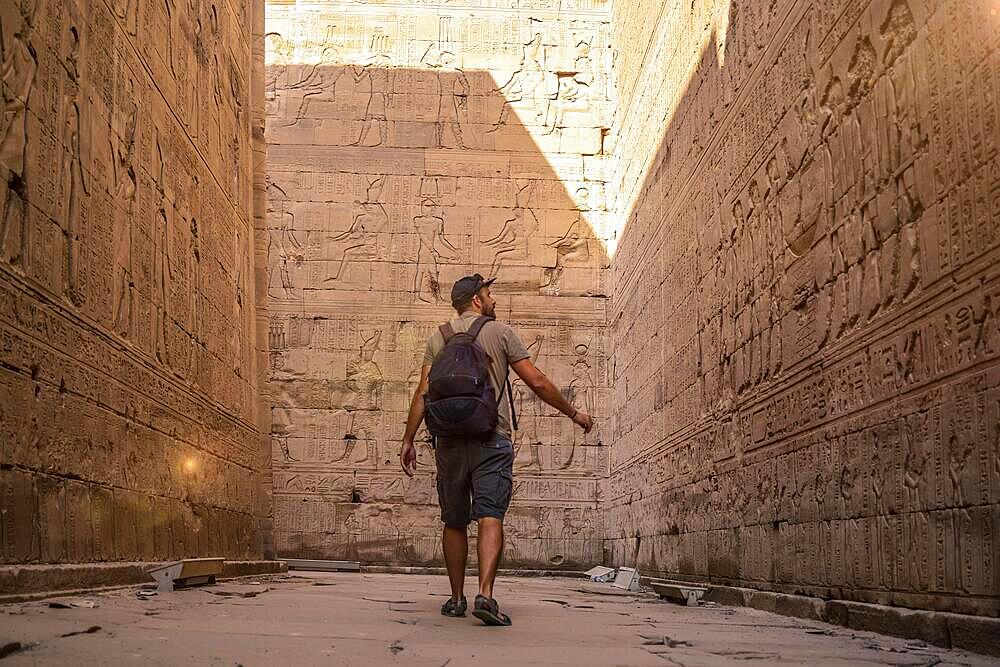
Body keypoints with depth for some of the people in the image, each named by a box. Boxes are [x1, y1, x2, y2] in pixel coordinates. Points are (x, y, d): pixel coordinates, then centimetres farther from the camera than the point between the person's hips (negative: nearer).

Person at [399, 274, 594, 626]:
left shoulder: (438, 338, 13)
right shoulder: (500, 332, 5)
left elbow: (423, 392, 4)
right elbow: (537, 382, 1)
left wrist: (408, 441, 8)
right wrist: (573, 413, 10)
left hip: (449, 441, 3)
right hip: (491, 439, -3)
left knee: (454, 522, 12)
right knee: (491, 518, -10)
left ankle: (456, 598, 18)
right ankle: (485, 595, -24)